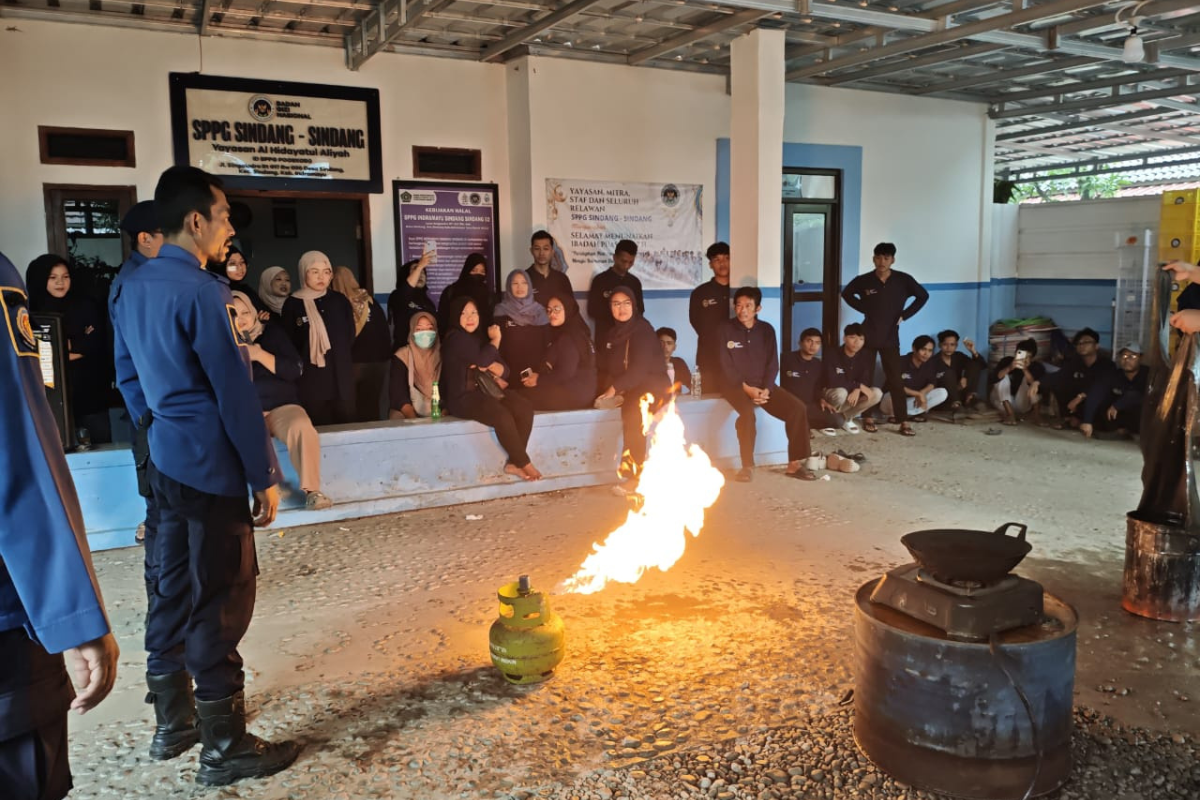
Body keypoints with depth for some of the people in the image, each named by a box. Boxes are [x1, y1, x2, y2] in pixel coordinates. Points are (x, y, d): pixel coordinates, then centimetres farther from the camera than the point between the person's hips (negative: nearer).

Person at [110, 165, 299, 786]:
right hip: (212, 466, -9)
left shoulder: (132, 288, 10)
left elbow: (127, 375, 17)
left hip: (167, 461, 9)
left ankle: (172, 723, 30)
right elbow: (235, 393, -18)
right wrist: (264, 476, -12)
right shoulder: (200, 292, -18)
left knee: (173, 590, 17)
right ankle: (224, 748, 10)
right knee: (220, 603, -1)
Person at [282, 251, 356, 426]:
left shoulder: (340, 301, 9)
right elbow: (289, 344, 2)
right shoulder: (292, 304, 2)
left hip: (341, 377, 2)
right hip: (310, 380, -2)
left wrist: (345, 364, 6)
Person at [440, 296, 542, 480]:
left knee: (524, 408, -16)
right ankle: (524, 463, -14)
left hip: (485, 391, 8)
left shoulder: (480, 337, 18)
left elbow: (505, 370, 13)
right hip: (462, 397, -8)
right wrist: (495, 339, -3)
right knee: (502, 416, -31)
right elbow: (482, 359, -21)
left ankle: (513, 462, -14)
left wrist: (493, 367, -11)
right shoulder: (455, 338, -6)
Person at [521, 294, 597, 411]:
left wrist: (539, 380, -10)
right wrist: (537, 374, -4)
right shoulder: (560, 334, 18)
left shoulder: (568, 338, -15)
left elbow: (566, 373, -21)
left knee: (525, 396, -13)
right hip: (569, 388, 10)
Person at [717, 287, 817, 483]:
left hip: (763, 385, 4)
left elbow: (772, 363, 3)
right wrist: (747, 388, -18)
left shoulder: (766, 330, 6)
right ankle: (747, 465, -20)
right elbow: (726, 367, -8)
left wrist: (766, 389, -13)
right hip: (736, 385, -4)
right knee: (747, 413, -35)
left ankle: (794, 464, -8)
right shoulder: (726, 330, -3)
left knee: (797, 408, -16)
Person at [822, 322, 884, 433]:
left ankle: (846, 417, -7)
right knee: (841, 393, -39)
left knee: (877, 393, -20)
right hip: (833, 394, -5)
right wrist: (859, 386, -27)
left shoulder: (865, 358, -4)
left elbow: (866, 381, -11)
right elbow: (832, 382, -29)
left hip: (853, 394, 5)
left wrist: (857, 390, -34)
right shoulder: (832, 356, -19)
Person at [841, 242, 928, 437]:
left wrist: (904, 315, -1)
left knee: (895, 379, -1)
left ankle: (904, 422, 1)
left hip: (890, 337, 0)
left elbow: (923, 296, 7)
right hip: (868, 336, 0)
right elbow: (846, 293, 12)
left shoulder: (903, 280, -7)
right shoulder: (863, 280, -7)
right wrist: (864, 309, 0)